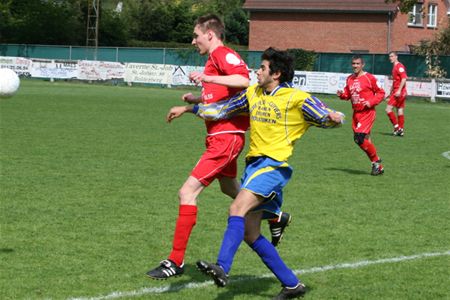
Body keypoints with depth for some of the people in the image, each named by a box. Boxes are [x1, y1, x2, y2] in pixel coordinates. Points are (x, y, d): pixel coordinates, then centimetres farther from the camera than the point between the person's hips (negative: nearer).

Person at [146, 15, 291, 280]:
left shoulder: (223, 55, -14)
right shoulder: (215, 58, 16)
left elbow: (244, 80, -33)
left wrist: (207, 78, -38)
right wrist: (197, 100, 9)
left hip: (226, 137, -11)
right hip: (221, 136, 11)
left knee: (188, 192, -14)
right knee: (230, 189, 31)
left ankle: (176, 262, -10)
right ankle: (277, 218, 50)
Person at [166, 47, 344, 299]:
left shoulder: (297, 99, -5)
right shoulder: (253, 93, 15)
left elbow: (326, 118, -1)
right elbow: (224, 109, 26)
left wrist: (334, 117, -25)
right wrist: (188, 109, 27)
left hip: (273, 165, -8)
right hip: (253, 163, 8)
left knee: (238, 208, -29)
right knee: (250, 233, 6)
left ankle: (222, 269, -42)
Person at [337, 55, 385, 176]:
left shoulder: (369, 78, -9)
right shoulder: (350, 79, 10)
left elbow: (381, 93, -5)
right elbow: (347, 94, 19)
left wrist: (371, 102, -18)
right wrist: (342, 94, -2)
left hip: (367, 113, -7)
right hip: (356, 113, 7)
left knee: (359, 138, -19)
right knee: (365, 140, 8)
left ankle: (376, 161, 1)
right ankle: (378, 166, 20)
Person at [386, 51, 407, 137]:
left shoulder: (399, 66, -11)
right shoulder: (394, 67, 19)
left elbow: (404, 79, -20)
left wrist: (399, 90, -26)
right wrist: (390, 93, 26)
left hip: (399, 92, -10)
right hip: (396, 91, 10)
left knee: (388, 109, -11)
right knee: (400, 111, 9)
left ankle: (397, 127, -9)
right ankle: (401, 130, 11)